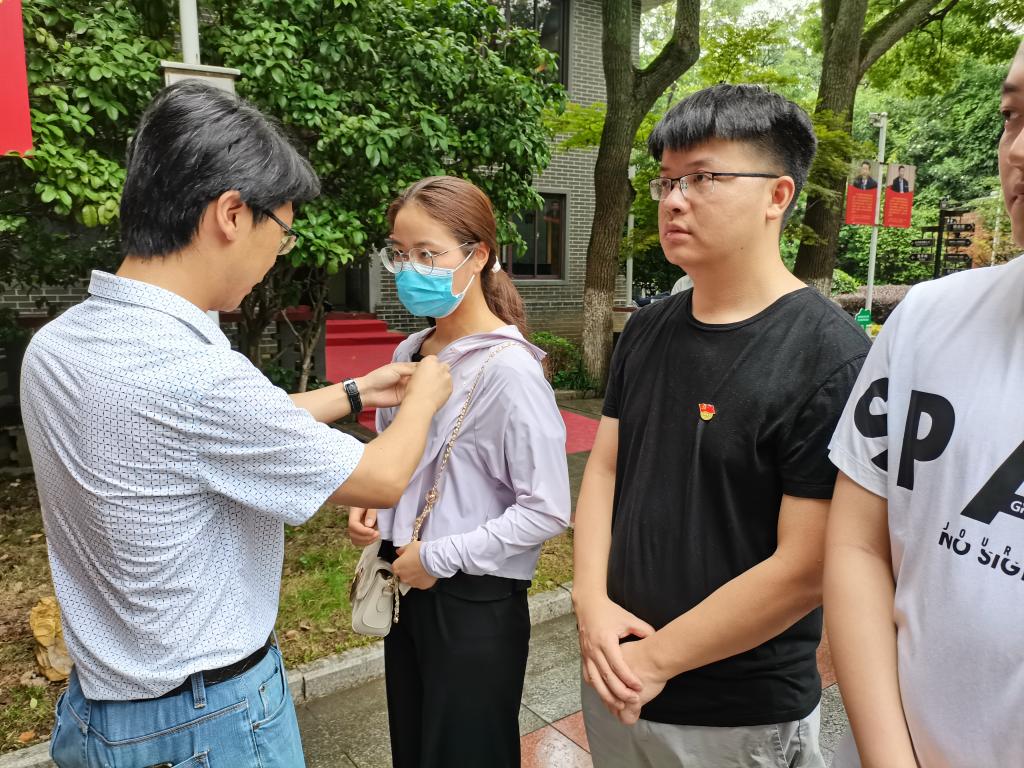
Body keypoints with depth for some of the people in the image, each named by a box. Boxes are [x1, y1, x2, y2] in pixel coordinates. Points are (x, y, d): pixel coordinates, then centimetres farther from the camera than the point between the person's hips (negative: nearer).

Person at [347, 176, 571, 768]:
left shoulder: (508, 370, -21)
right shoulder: (410, 352, 2)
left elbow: (548, 511, -21)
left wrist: (440, 556, -18)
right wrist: (369, 504, -2)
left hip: (475, 603, -7)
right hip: (409, 586, 7)